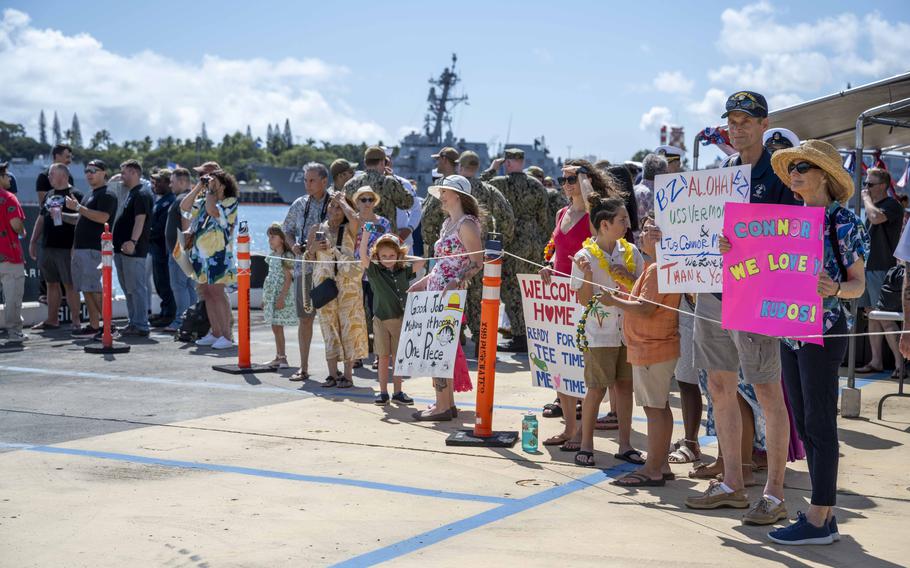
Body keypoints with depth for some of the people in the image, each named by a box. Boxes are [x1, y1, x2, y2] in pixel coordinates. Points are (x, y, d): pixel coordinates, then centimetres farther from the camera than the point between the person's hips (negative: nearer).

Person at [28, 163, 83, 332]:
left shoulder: (75, 195, -5)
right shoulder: (49, 195, 17)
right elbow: (41, 219, 21)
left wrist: (61, 214, -21)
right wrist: (33, 241, 18)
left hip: (66, 248, -7)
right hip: (47, 247, 7)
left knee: (69, 284, -5)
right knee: (51, 284, 12)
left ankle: (76, 321, -1)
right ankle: (52, 320, 18)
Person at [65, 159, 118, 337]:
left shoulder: (107, 195, -8)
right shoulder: (91, 195, 23)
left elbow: (102, 217, -22)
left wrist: (78, 207, -20)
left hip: (94, 248, -10)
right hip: (81, 247, 10)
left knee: (93, 289, -13)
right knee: (86, 289, 8)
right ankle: (93, 325, 10)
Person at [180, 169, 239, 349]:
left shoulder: (230, 202, -7)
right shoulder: (203, 201, 16)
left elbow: (212, 209, -24)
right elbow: (184, 206, 5)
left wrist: (211, 190, -11)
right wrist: (199, 187, 4)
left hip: (218, 255, -8)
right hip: (201, 254, 8)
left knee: (217, 294, -9)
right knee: (207, 294, 9)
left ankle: (226, 336, -6)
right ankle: (215, 334, 16)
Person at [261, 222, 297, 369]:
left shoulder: (286, 256, -10)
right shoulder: (272, 256, 14)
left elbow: (288, 279, -13)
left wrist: (282, 298, -19)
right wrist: (265, 298, 18)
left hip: (280, 296, -8)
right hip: (271, 295, 8)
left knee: (278, 326, -9)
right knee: (275, 327, 9)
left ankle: (282, 358, -5)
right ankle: (279, 357, 15)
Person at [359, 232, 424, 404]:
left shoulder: (404, 271, 6)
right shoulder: (374, 271, 0)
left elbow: (421, 261, 2)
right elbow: (363, 256, -15)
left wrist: (403, 258, 3)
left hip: (400, 319, 2)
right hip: (381, 319, -2)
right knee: (383, 357, 4)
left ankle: (398, 392, 14)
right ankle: (383, 392, 11)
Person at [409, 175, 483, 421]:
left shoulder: (466, 224, -10)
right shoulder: (448, 223, 18)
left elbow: (477, 263, -16)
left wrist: (458, 282, -28)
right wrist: (423, 281, 22)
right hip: (436, 292, 9)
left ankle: (443, 406, -5)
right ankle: (448, 403, 15)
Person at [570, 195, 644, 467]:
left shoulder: (630, 251, 3)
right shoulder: (585, 256, -8)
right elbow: (583, 300, -7)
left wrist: (628, 276, -11)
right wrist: (587, 274, -22)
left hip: (629, 329, 4)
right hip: (599, 333, -4)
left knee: (625, 385, 9)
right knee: (597, 388, 0)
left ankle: (625, 445, 18)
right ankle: (586, 445, 13)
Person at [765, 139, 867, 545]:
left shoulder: (844, 223, -7)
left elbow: (859, 284, -6)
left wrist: (834, 289, -27)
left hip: (824, 330, -8)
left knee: (819, 423, -4)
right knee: (803, 423, 10)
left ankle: (819, 519, 1)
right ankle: (824, 514, 18)